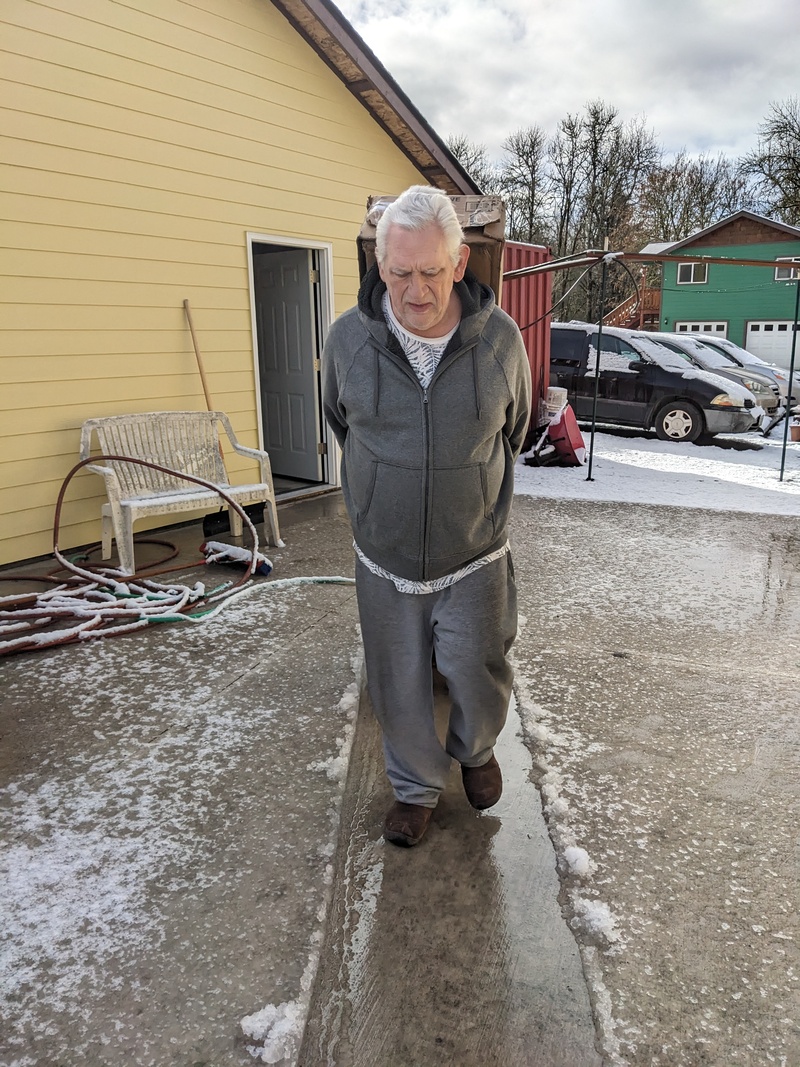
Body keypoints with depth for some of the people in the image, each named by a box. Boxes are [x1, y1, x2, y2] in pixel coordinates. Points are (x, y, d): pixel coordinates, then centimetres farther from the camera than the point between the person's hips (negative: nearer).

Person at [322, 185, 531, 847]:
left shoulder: (500, 338, -10)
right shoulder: (349, 339, -9)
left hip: (474, 558, -1)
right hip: (384, 561, 1)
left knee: (479, 683, 4)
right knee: (399, 693, 13)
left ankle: (476, 749, 41)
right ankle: (418, 786, 40)